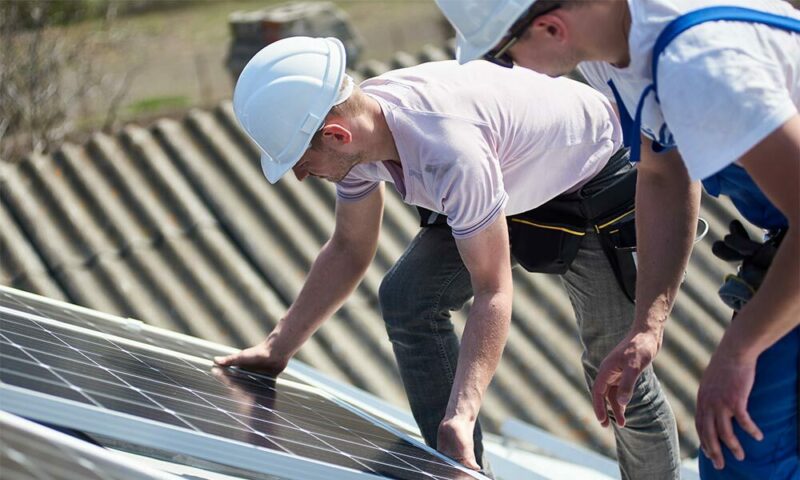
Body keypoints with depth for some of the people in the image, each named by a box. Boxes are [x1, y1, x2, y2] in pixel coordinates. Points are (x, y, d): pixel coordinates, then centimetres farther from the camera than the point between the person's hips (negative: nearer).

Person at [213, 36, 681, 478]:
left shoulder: (450, 150, -42)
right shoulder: (356, 129, -17)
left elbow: (492, 292, -39)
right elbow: (348, 251, 1)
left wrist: (460, 417, -46)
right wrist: (278, 347, 0)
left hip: (595, 184, -8)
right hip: (516, 187, 8)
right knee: (406, 299, -6)